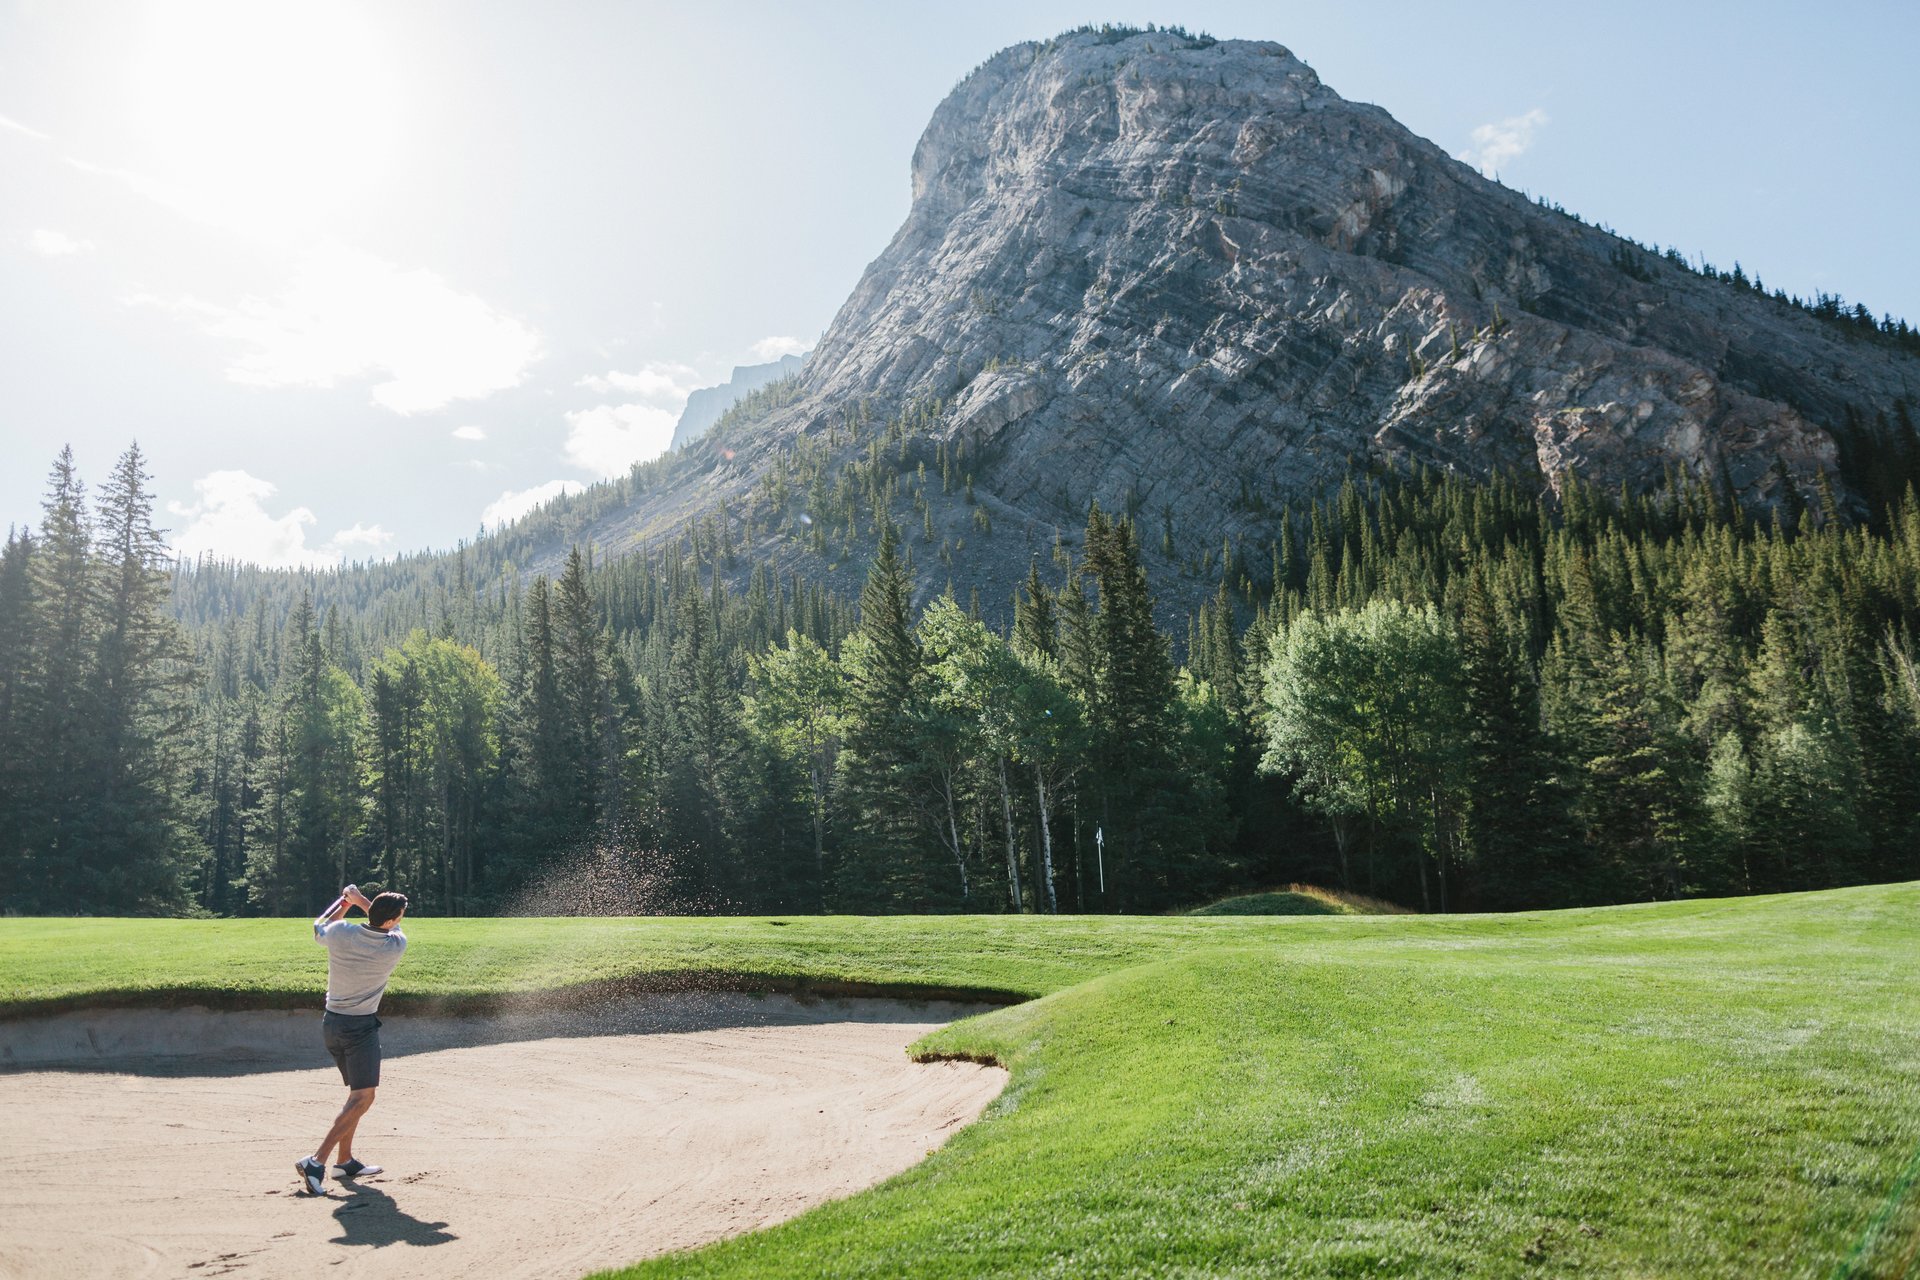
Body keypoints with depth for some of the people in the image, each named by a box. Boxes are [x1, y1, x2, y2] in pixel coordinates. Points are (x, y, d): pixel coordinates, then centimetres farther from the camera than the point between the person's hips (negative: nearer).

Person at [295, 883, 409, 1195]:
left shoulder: (341, 932, -9)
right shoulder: (397, 945, -15)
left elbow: (318, 928, 16)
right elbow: (392, 926, 8)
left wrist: (345, 903, 23)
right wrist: (360, 900, 15)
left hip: (332, 1023, 7)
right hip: (361, 1027, -7)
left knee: (357, 1093, 20)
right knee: (362, 1098, -6)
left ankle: (346, 1160, 25)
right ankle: (316, 1161, -19)